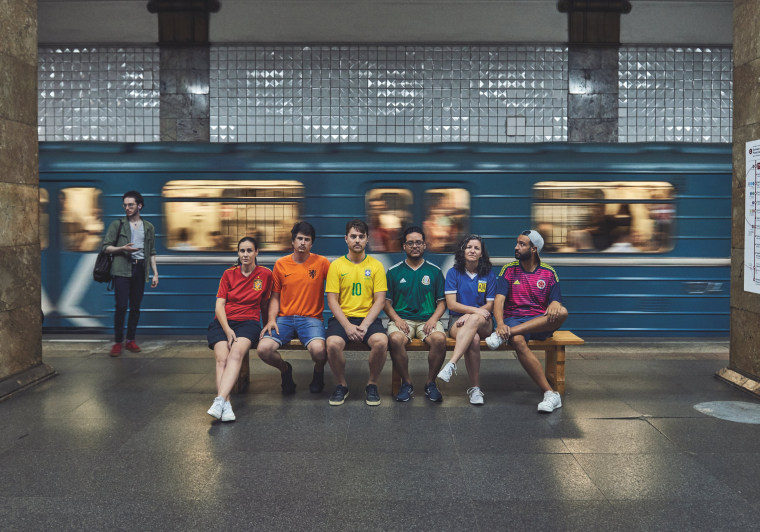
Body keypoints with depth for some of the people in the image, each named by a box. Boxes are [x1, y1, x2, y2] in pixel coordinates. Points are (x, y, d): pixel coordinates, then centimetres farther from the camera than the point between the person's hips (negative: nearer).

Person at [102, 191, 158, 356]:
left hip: (140, 269, 3)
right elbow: (106, 246, 2)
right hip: (122, 269, -3)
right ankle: (117, 342, -1)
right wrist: (123, 248, -15)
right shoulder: (117, 224, 7)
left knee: (136, 307, 5)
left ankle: (131, 340, 14)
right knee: (121, 306, -9)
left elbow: (152, 252, 17)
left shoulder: (148, 227, 14)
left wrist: (155, 273, 10)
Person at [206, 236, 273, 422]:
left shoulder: (265, 274, 8)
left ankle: (220, 400, -49)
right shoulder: (229, 274, 10)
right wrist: (227, 330, -10)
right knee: (221, 358, -28)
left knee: (236, 353, -34)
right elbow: (219, 305, 3)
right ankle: (226, 406, -43)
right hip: (223, 322, 2)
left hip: (249, 321, -1)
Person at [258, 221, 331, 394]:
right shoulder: (281, 264, 8)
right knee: (263, 349, -24)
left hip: (311, 318, -2)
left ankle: (318, 371, 7)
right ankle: (285, 369, 12)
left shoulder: (321, 262, 2)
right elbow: (275, 296, 13)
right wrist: (271, 319, -3)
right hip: (284, 318, 2)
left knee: (318, 349, -34)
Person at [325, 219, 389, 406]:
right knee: (333, 344, -31)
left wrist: (365, 325, -13)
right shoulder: (336, 265, 5)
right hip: (342, 318, 0)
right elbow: (332, 301, 0)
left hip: (368, 318, 0)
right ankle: (342, 385, -3)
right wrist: (347, 326, -14)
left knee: (381, 341, -31)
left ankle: (372, 385, -5)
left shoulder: (376, 265, 6)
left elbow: (380, 300, 1)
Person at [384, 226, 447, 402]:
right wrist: (396, 319, -9)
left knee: (439, 339, -33)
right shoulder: (394, 271, 11)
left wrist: (433, 318, -8)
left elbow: (442, 301, 11)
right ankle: (406, 383, -13)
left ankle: (430, 383, -11)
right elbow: (387, 301, 9)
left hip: (428, 319, 0)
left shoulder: (434, 271, 13)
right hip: (402, 318, 0)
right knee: (396, 339, -35)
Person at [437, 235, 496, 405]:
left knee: (474, 320, -38)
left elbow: (489, 306, 4)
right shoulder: (453, 273, 5)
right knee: (473, 339, -35)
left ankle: (451, 365, -48)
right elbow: (451, 304, -3)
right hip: (457, 321, -1)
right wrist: (475, 310, -17)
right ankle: (475, 388, -30)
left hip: (483, 323, 1)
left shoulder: (488, 275, 8)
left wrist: (470, 315, -13)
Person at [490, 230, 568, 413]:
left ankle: (504, 335, -37)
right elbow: (499, 300, -5)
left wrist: (554, 305, -24)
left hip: (540, 322, 1)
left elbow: (556, 301, 3)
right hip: (513, 319, -1)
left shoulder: (549, 272, 9)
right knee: (517, 341, -38)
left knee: (562, 313, -32)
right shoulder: (509, 270, 6)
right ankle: (550, 394, -38)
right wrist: (500, 324, -25)